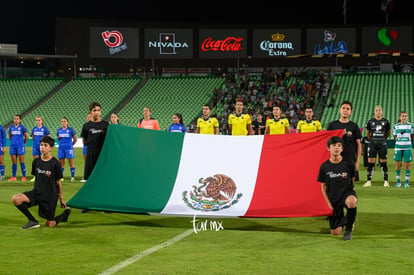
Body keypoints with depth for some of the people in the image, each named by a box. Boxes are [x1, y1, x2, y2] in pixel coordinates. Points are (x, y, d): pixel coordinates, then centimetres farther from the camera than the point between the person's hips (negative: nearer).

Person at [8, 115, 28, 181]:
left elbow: (26, 137, 3)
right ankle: (13, 177, 12)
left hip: (20, 146, -4)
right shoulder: (11, 127, 8)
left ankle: (24, 177, 3)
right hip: (13, 146, 4)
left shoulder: (22, 127, -4)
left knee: (21, 161, -3)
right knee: (14, 162, 6)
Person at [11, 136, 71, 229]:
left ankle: (66, 212, 29)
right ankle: (33, 221, -6)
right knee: (15, 199, -20)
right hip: (37, 192, 4)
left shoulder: (55, 163, -10)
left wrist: (61, 199, 3)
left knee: (50, 224, -1)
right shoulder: (36, 161, 2)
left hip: (50, 196, -4)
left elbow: (58, 182, -2)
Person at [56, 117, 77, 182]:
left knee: (71, 162, -4)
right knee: (61, 163, 6)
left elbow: (75, 139, 4)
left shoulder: (71, 130, -4)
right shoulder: (59, 130, 8)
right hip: (61, 148, 4)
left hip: (69, 148, -4)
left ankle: (72, 177, 2)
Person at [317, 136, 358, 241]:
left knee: (351, 201, -42)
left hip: (347, 193, -2)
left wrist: (347, 191, 2)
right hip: (333, 198, 2)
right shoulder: (324, 166, -5)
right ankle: (343, 220, 41)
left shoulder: (348, 164, -8)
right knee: (335, 232, 3)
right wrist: (329, 204, -2)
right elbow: (323, 187, 3)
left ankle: (348, 229, -17)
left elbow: (352, 180, 9)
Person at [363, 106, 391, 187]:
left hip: (382, 144, 0)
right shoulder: (370, 122, 4)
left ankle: (386, 181, 7)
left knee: (383, 163, 2)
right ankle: (369, 181, 2)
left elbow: (388, 133, 17)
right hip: (372, 144, 0)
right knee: (371, 163, -2)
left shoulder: (385, 122, 4)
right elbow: (367, 133, 17)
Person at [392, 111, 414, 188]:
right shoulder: (396, 126, 4)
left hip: (407, 147, 0)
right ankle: (398, 182, 11)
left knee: (407, 165, 0)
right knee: (398, 165, 1)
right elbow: (395, 137, 10)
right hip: (398, 147, 0)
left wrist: (408, 142, 4)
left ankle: (406, 182, 8)